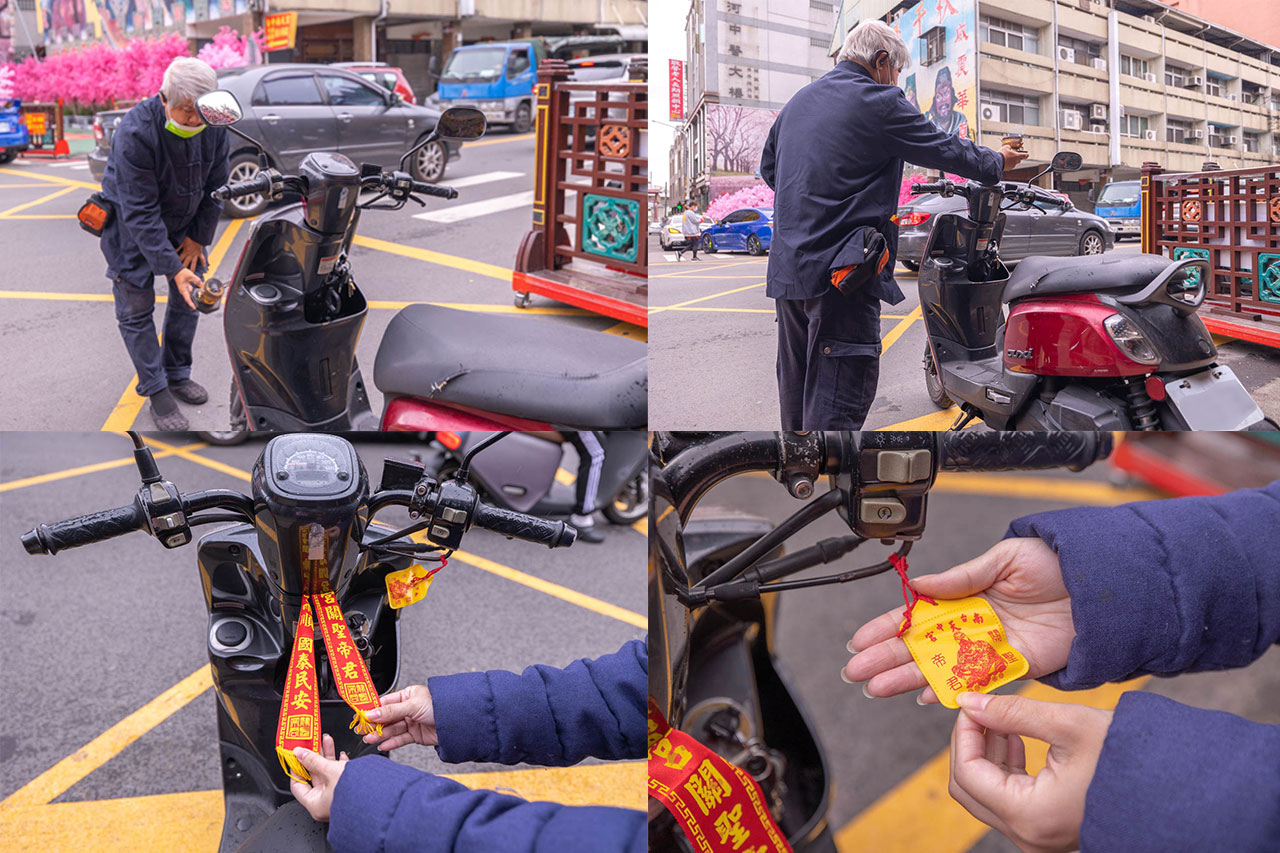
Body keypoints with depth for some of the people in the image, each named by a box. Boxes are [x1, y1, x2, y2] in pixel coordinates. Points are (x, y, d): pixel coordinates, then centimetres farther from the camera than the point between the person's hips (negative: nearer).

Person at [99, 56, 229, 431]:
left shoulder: (214, 127, -17)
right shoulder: (135, 132, -33)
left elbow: (214, 186, -1)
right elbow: (140, 212, -31)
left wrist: (199, 237, -2)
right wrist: (172, 268, -34)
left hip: (182, 221, 5)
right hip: (129, 223, -5)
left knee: (188, 297, 10)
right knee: (136, 308, -4)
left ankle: (178, 374, 27)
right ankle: (157, 392, 6)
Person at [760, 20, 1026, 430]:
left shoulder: (798, 101, 16)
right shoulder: (880, 102, -7)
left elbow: (769, 168, 27)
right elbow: (945, 149, 1)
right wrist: (997, 162, 19)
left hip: (787, 268, 9)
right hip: (840, 271, -8)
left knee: (798, 390, 19)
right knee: (837, 401, -9)